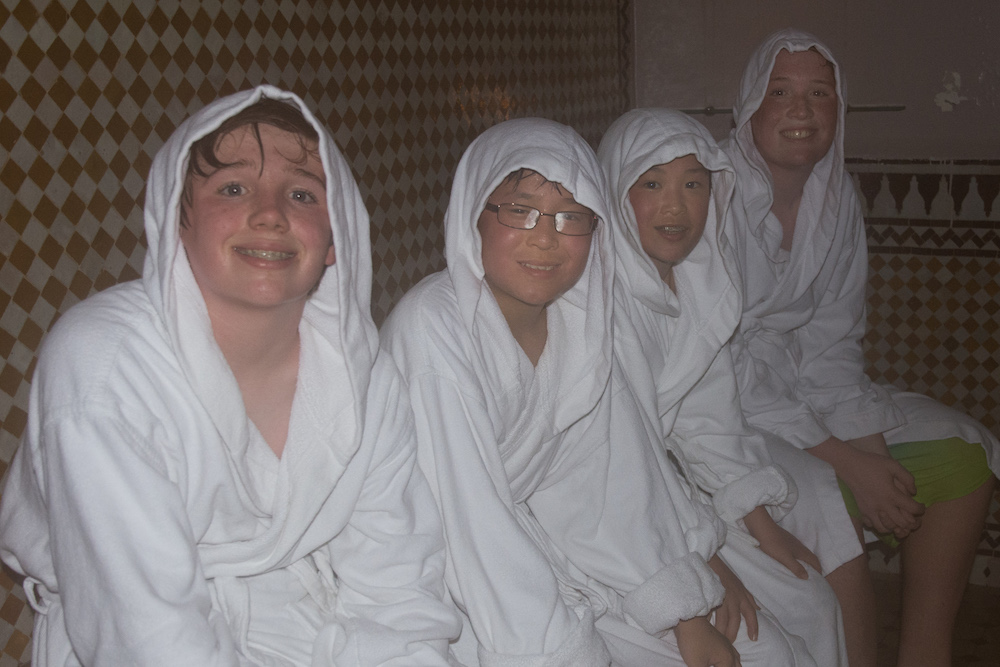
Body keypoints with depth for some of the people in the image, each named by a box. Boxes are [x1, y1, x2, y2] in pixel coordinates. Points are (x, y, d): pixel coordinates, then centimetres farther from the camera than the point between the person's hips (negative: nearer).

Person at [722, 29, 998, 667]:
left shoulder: (838, 198, 2)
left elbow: (832, 340, 3)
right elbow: (720, 363, -22)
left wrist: (871, 451, -12)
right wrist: (844, 462, -23)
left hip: (804, 385, 7)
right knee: (830, 508, -29)